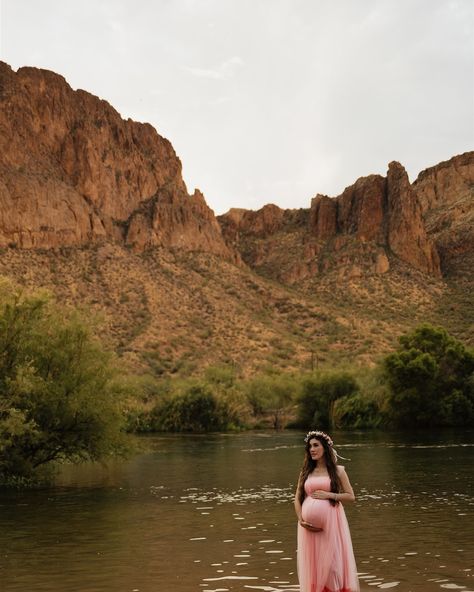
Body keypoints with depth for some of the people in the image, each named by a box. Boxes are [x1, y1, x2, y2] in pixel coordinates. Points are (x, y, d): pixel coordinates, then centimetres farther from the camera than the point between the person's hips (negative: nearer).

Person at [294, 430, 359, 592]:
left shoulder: (337, 470, 4)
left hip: (331, 522, -3)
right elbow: (297, 499, 9)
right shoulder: (305, 472, 11)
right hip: (309, 526, 3)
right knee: (312, 563, 4)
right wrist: (301, 520, -6)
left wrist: (328, 495, -11)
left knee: (331, 562, -4)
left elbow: (351, 496, 1)